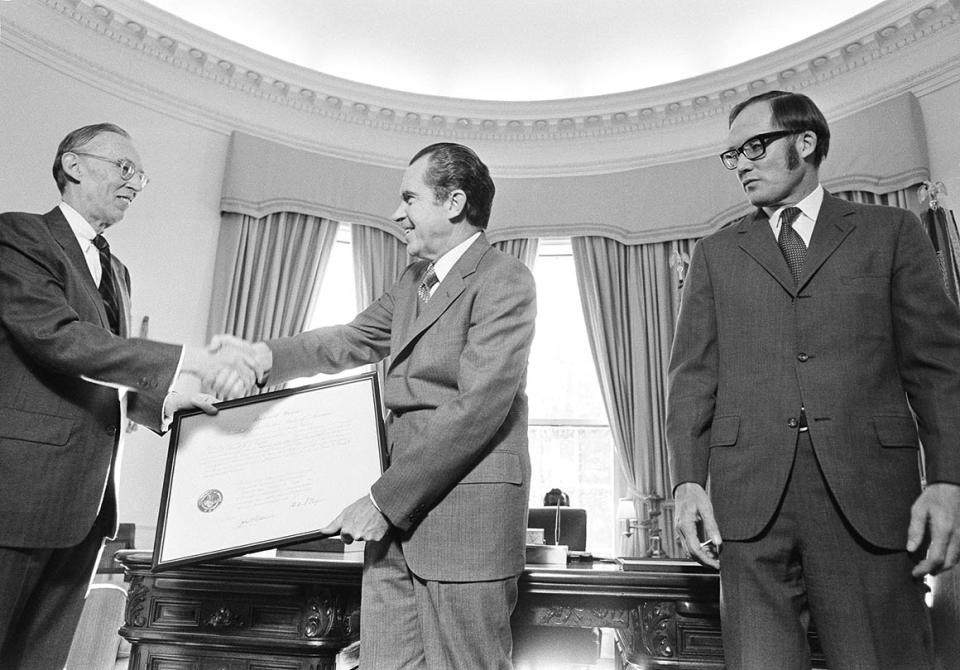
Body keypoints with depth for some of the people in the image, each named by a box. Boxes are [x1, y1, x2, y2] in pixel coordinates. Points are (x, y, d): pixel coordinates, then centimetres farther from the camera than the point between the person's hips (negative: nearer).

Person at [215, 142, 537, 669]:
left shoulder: (505, 281, -10)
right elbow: (352, 341, 22)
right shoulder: (412, 281, 18)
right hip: (395, 514, 7)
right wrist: (265, 355, 6)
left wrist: (384, 499, -16)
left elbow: (478, 408, -18)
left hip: (466, 512, -7)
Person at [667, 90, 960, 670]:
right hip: (749, 490, 1)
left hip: (869, 487, 0)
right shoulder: (716, 254, 15)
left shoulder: (892, 231, 13)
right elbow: (694, 375, 8)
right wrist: (688, 480, -3)